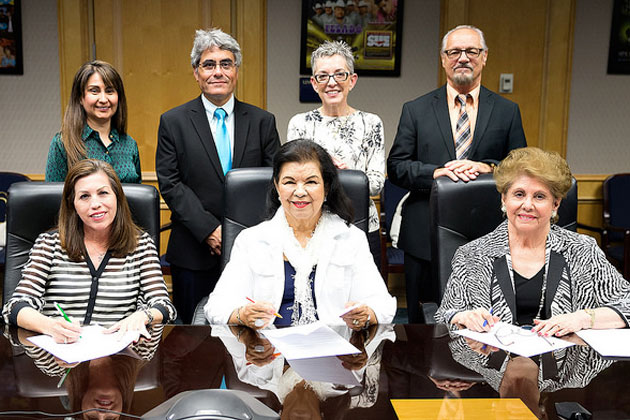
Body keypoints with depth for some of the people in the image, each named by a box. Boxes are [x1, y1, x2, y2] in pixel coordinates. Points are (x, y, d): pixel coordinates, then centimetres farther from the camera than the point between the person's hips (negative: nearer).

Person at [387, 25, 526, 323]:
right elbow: (396, 167, 2)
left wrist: (488, 168, -15)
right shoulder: (415, 110, 7)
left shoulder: (508, 111, 9)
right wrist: (436, 172, -15)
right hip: (426, 238, 0)